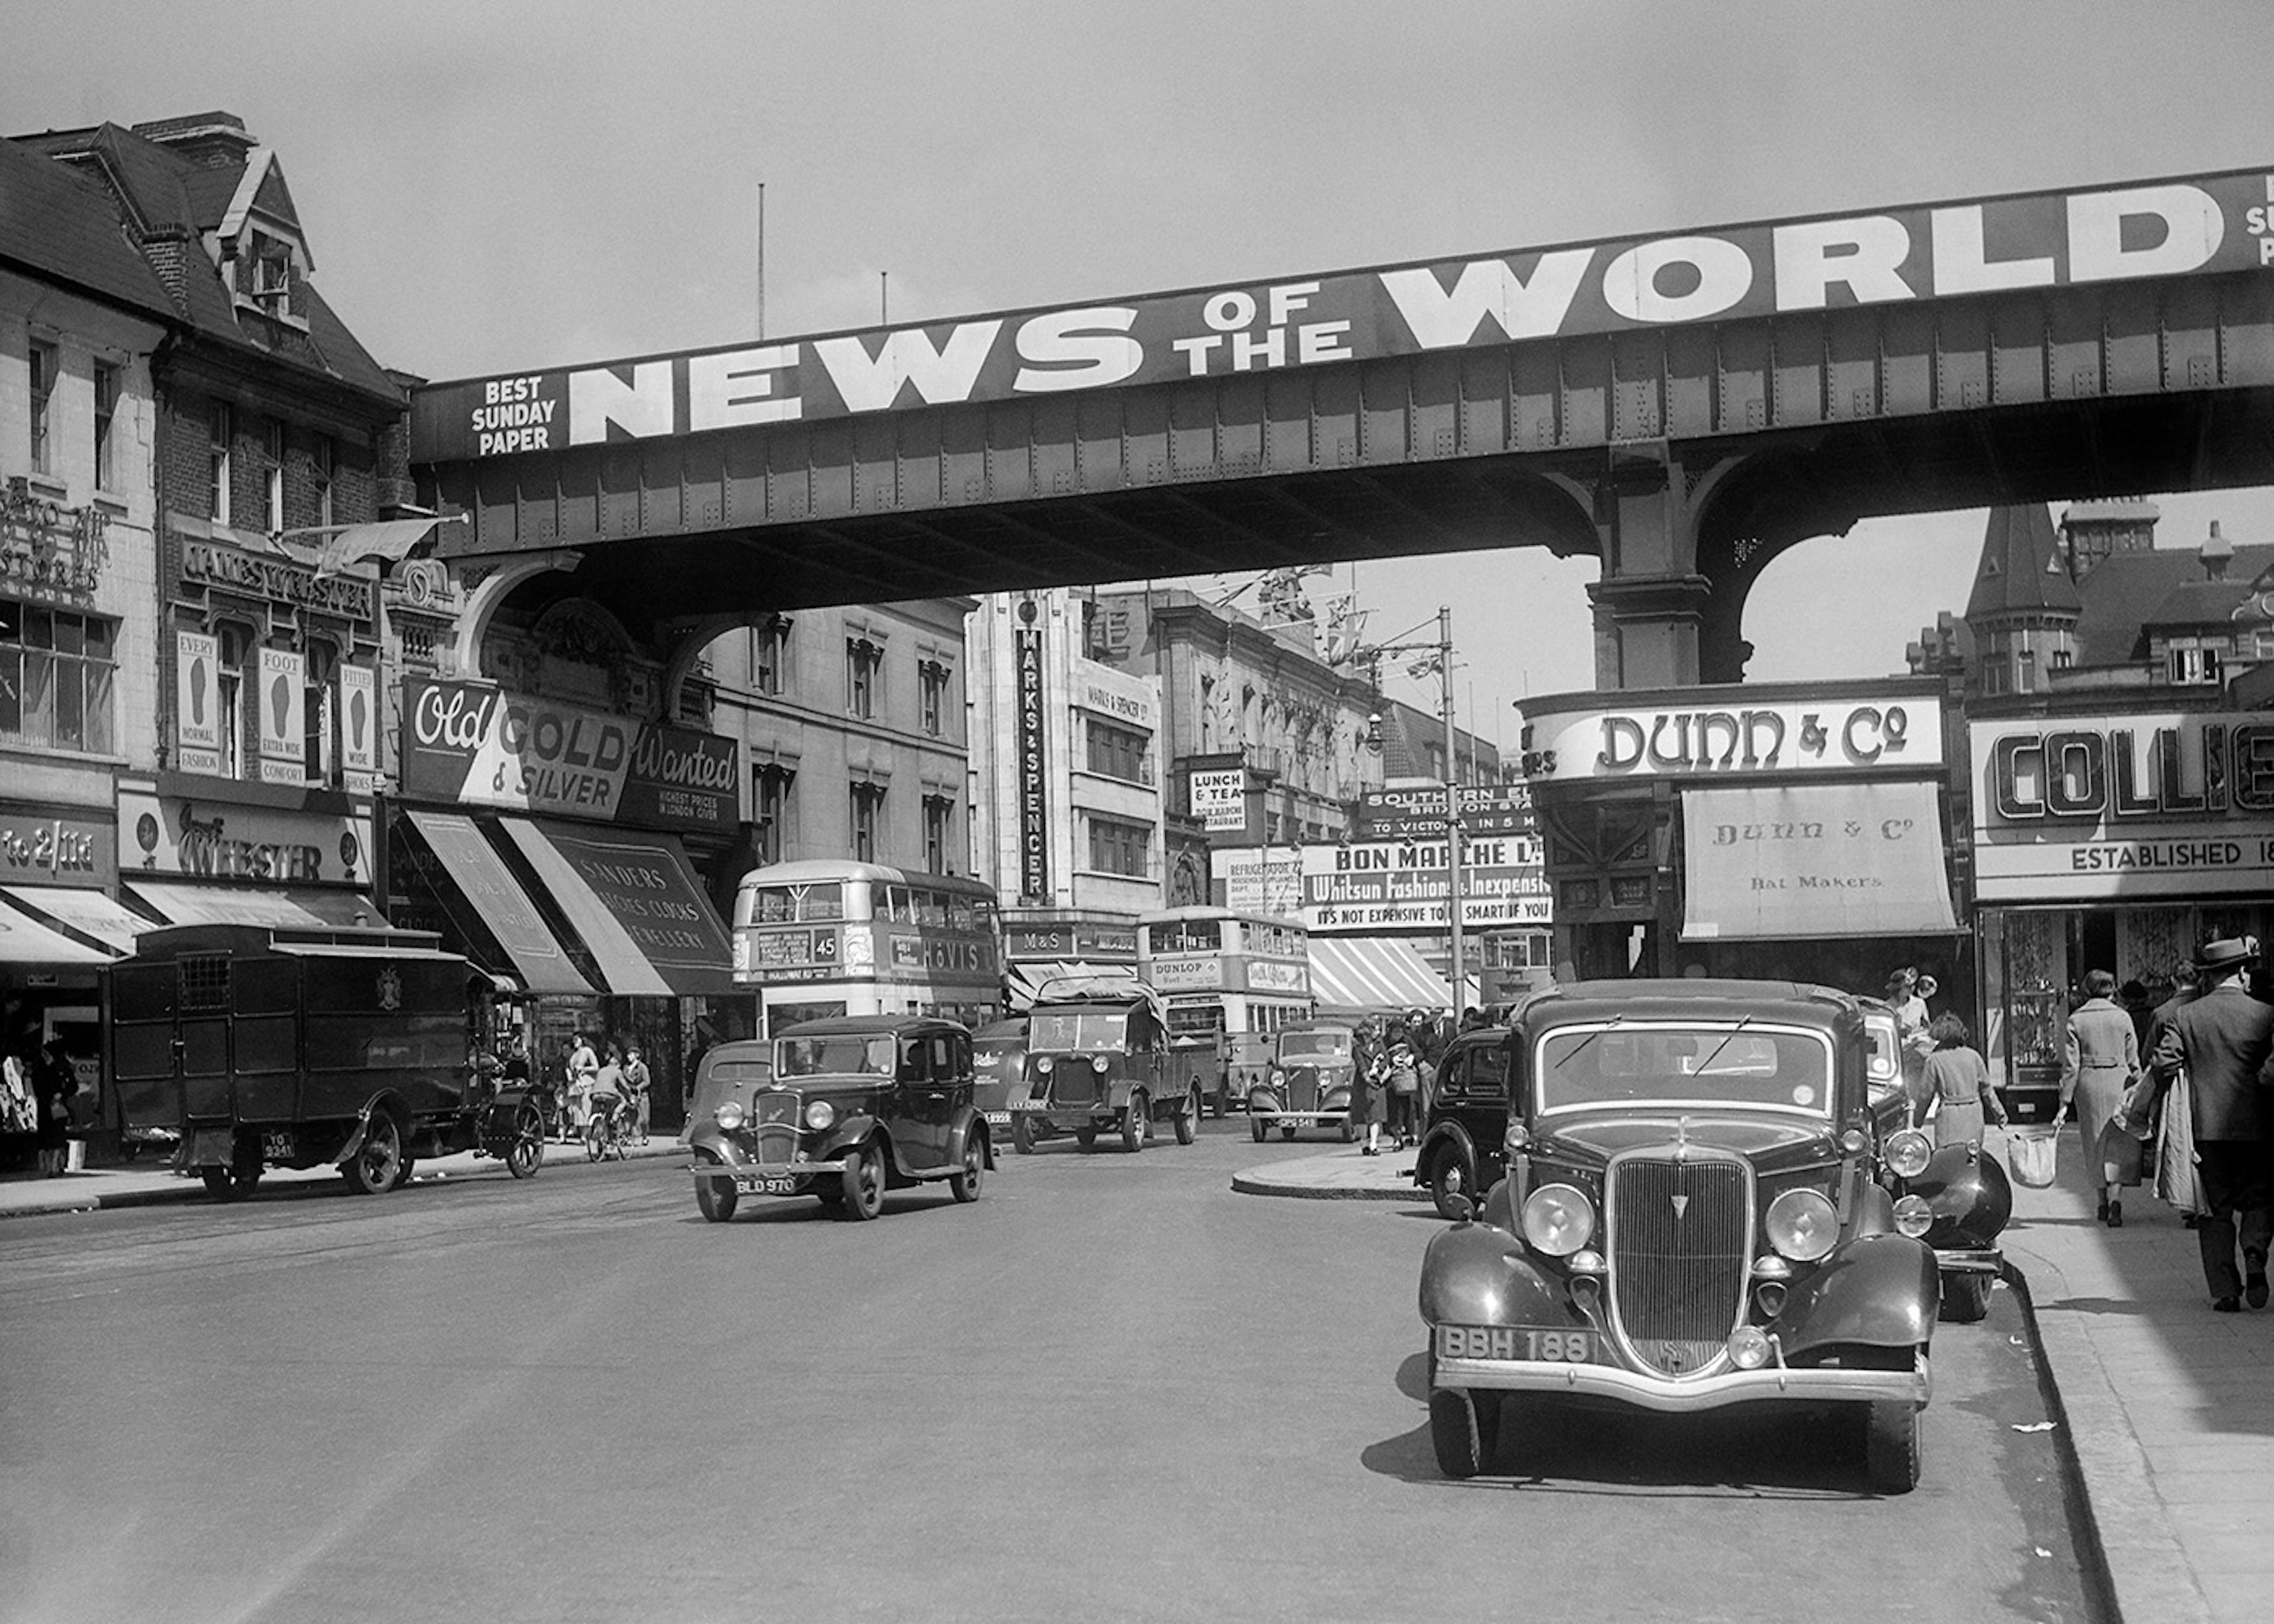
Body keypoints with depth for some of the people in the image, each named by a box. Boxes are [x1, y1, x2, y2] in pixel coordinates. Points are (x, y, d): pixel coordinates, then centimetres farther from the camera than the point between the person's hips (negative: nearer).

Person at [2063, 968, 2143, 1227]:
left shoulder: (2076, 1020, -1)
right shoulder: (2122, 1018, 1)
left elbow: (2070, 1065, -3)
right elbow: (2134, 1061, 5)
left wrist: (2065, 1100, -1)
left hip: (2089, 1084, 0)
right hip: (2119, 1082, 0)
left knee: (2095, 1146, 13)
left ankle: (2103, 1203, 22)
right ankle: (2115, 1199, -15)